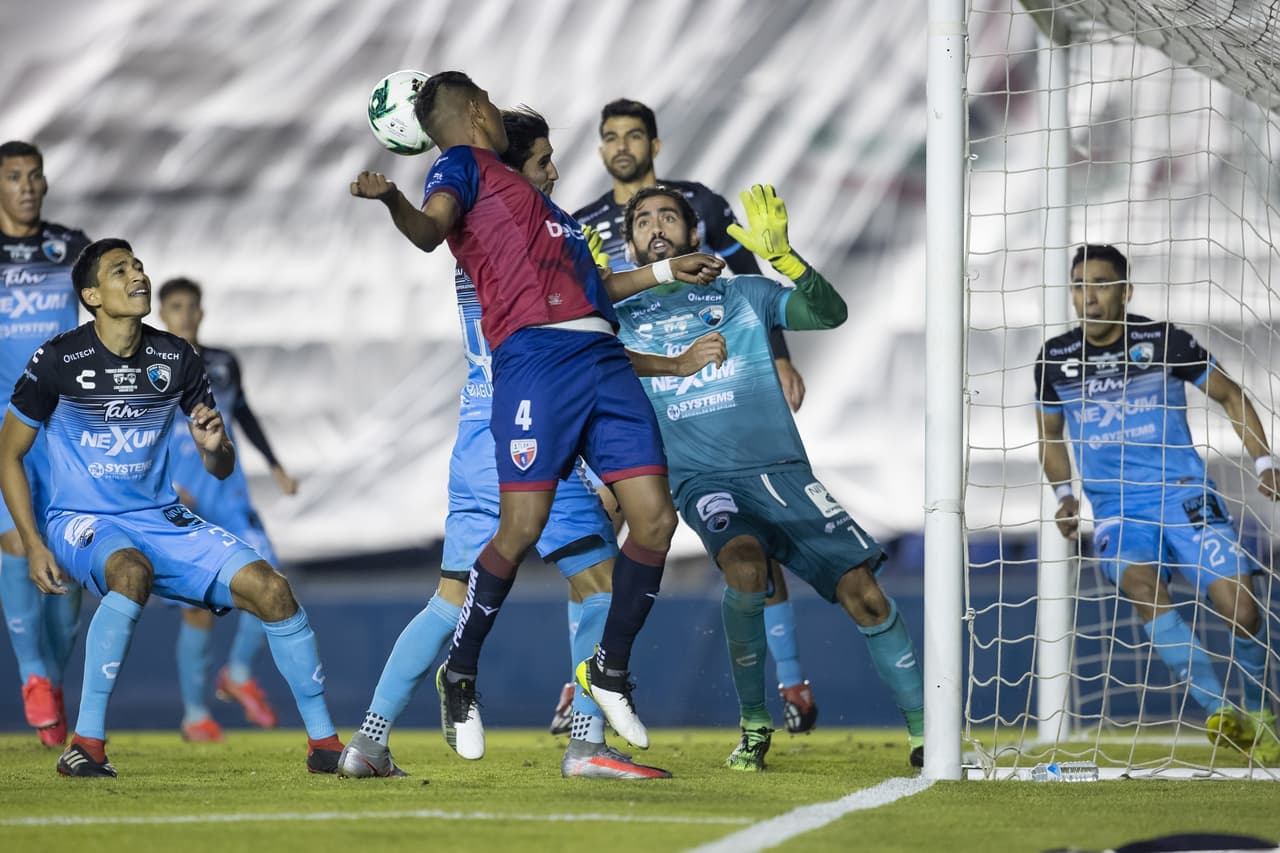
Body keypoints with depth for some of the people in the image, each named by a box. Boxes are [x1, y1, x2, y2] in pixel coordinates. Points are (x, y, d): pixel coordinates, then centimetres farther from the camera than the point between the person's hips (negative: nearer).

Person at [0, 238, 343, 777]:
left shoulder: (175, 359, 1)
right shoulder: (58, 361, -10)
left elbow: (222, 469, 9)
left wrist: (214, 446, -17)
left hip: (161, 519, 4)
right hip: (82, 523, -4)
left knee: (270, 587, -15)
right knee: (133, 571, -39)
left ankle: (324, 743, -3)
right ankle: (86, 742, -32)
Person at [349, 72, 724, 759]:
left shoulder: (520, 187, 32)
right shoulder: (463, 164, 9)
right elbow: (431, 230, -12)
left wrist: (666, 271, 42)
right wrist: (392, 202, -34)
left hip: (603, 355, 8)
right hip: (537, 355, -8)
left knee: (654, 518, -2)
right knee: (523, 528, -13)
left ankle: (611, 670, 14)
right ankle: (459, 675, 5)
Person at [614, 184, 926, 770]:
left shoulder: (741, 294, 11)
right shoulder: (620, 318, 13)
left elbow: (831, 314, -2)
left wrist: (780, 256, -18)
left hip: (783, 471, 1)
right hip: (705, 481, -1)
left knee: (861, 590, -13)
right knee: (745, 564, -33)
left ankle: (924, 732, -4)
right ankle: (753, 725, -15)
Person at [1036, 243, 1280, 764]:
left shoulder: (1165, 342, -2)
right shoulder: (1055, 359, 5)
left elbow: (1230, 395, 11)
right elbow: (1051, 437, 20)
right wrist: (1063, 494, 3)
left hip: (1185, 496, -1)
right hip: (1116, 510, 1)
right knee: (1140, 582, -32)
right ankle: (1219, 713, -36)